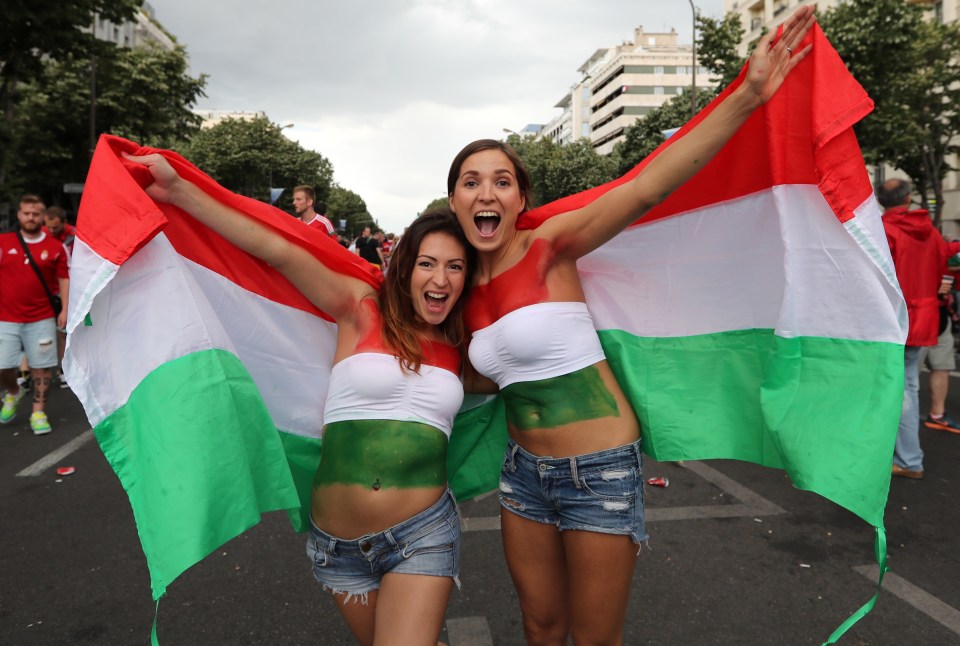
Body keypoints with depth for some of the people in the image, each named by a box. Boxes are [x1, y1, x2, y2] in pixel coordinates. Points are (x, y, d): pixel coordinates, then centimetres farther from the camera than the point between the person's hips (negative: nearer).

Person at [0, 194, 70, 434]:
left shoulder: (55, 247, 2)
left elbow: (64, 279, 4)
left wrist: (65, 309, -2)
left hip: (41, 319, 0)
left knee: (41, 366, 3)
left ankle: (38, 412, 16)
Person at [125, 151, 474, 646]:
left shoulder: (459, 344, 3)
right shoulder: (362, 310, -6)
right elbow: (277, 251, -15)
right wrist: (177, 190, -19)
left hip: (422, 536, 0)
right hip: (338, 544, 0)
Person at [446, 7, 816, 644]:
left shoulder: (548, 246, -13)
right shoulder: (465, 286, 3)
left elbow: (645, 190, -27)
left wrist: (749, 96, -36)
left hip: (600, 470, -5)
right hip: (525, 470, 5)